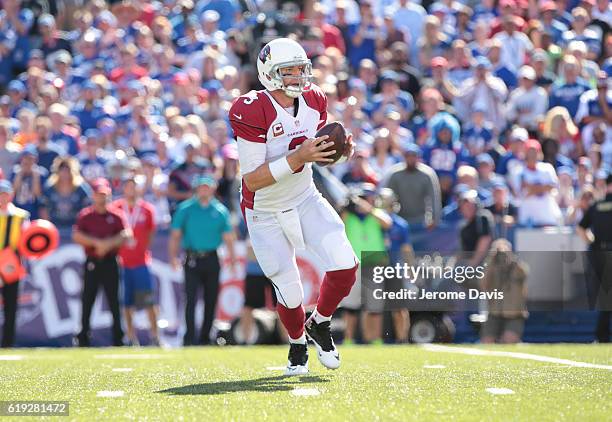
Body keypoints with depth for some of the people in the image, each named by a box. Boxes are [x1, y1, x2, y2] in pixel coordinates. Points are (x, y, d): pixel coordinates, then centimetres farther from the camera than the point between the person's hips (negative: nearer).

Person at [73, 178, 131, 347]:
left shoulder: (115, 215, 5)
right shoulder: (85, 215, 3)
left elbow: (126, 234, -5)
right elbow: (77, 236, -8)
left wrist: (109, 244, -18)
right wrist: (97, 243, -16)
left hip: (110, 262, 0)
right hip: (92, 263, 0)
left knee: (114, 299, 1)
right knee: (88, 300, 0)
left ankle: (118, 337, 5)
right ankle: (83, 337, 5)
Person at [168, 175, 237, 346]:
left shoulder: (220, 210, 8)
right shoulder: (185, 208, 5)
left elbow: (227, 236, 7)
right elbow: (175, 234, 4)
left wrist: (232, 256, -4)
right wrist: (173, 256, -8)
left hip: (212, 260, 2)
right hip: (192, 259, -2)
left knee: (211, 300, 4)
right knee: (191, 298, -12)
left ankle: (205, 337, 14)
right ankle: (189, 337, -14)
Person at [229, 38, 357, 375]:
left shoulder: (314, 100, -7)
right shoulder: (251, 111, -26)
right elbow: (252, 180, -27)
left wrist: (340, 152, -14)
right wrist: (296, 158, -37)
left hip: (305, 199, 4)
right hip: (266, 214, -4)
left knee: (345, 266, -13)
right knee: (290, 294, 1)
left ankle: (319, 325, 16)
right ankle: (297, 342, 35)